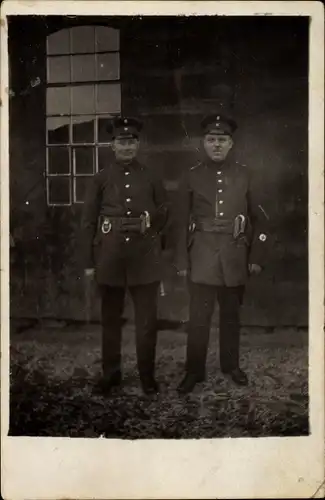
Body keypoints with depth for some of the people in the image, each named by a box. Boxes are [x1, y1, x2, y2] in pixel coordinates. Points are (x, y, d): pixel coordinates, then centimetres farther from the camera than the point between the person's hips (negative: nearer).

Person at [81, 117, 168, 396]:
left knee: (147, 319, 4)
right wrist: (89, 261, 0)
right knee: (110, 318, 9)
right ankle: (111, 373, 23)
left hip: (145, 257, 0)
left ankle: (148, 375, 17)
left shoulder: (151, 178, 6)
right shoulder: (101, 179, 4)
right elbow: (89, 221, 3)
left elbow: (164, 216, 15)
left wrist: (149, 224, -3)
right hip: (110, 255, 0)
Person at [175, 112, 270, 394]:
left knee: (231, 314, 12)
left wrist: (257, 257, 1)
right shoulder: (192, 177, 2)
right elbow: (184, 222, 2)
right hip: (202, 257, -1)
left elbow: (260, 219, 6)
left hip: (235, 257, 1)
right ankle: (194, 372, 10)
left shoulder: (244, 175, 3)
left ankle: (231, 366, 27)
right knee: (199, 316, -1)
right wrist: (182, 260, -1)